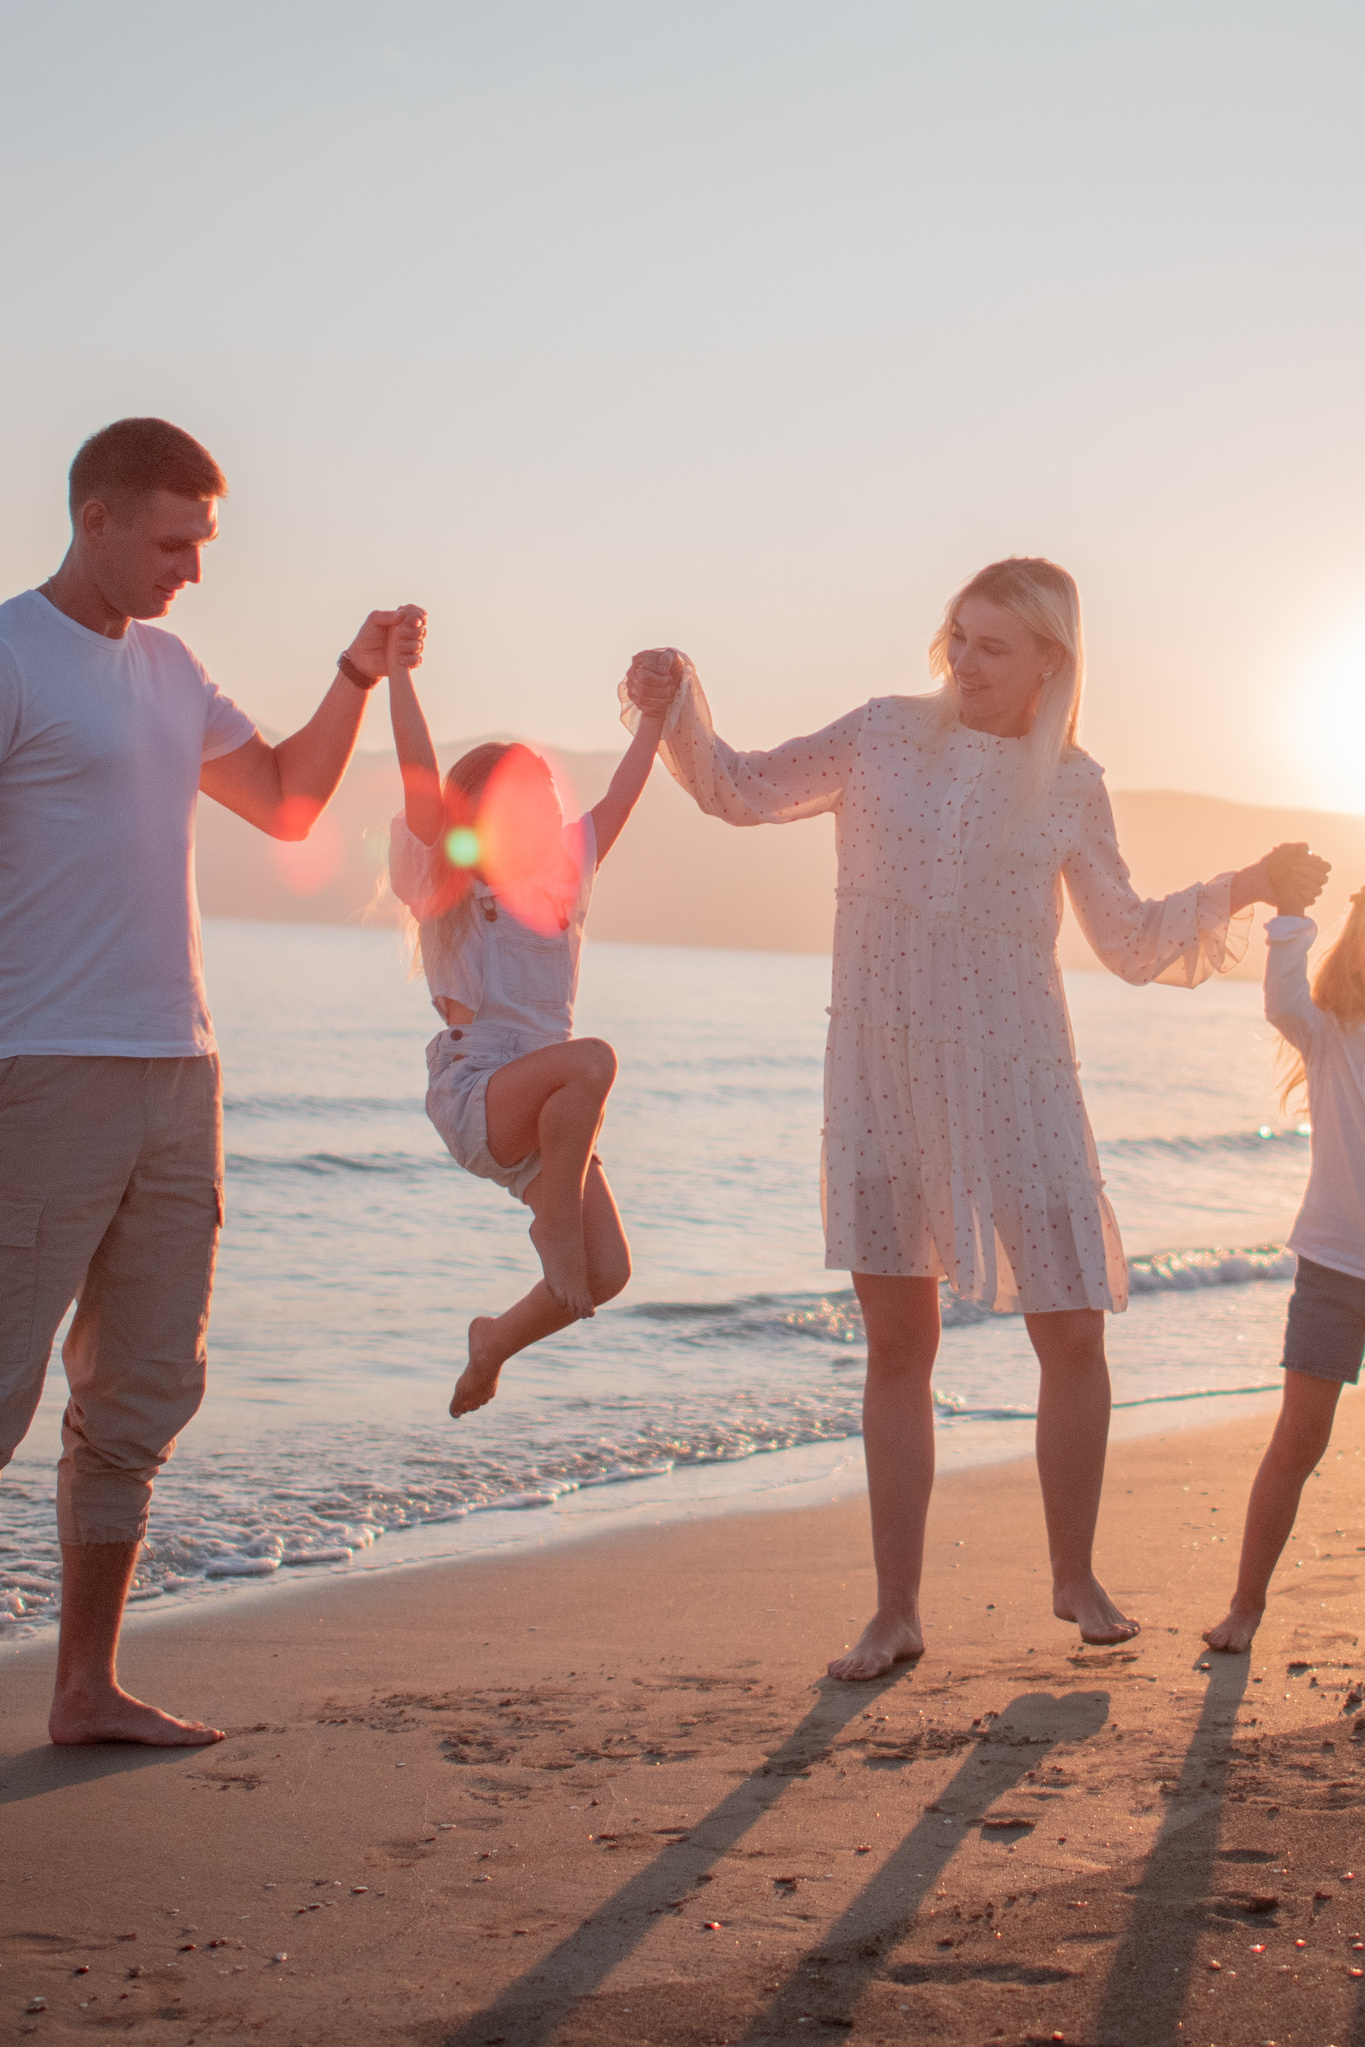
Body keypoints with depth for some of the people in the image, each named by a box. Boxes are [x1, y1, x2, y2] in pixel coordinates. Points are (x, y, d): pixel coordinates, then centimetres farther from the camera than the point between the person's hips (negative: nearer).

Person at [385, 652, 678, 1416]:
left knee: (607, 1272, -6)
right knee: (591, 1059, -35)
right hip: (473, 1096, -6)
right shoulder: (448, 888, -3)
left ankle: (499, 1338, 22)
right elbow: (423, 783, -15)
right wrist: (397, 671, -20)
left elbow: (616, 803, 18)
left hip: (542, 1115, 6)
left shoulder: (563, 882, 14)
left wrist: (654, 720, 16)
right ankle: (554, 1225, -20)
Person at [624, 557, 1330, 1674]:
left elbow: (1130, 942, 10)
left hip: (1015, 1079, 0)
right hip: (885, 1079, 0)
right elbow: (742, 789, 9)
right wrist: (678, 704, -6)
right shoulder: (884, 734, 4)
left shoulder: (1070, 786, 4)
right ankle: (897, 1614, 14)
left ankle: (1075, 1576, 22)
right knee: (898, 1342, 4)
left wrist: (1237, 891, -1)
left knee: (1074, 1331, -1)